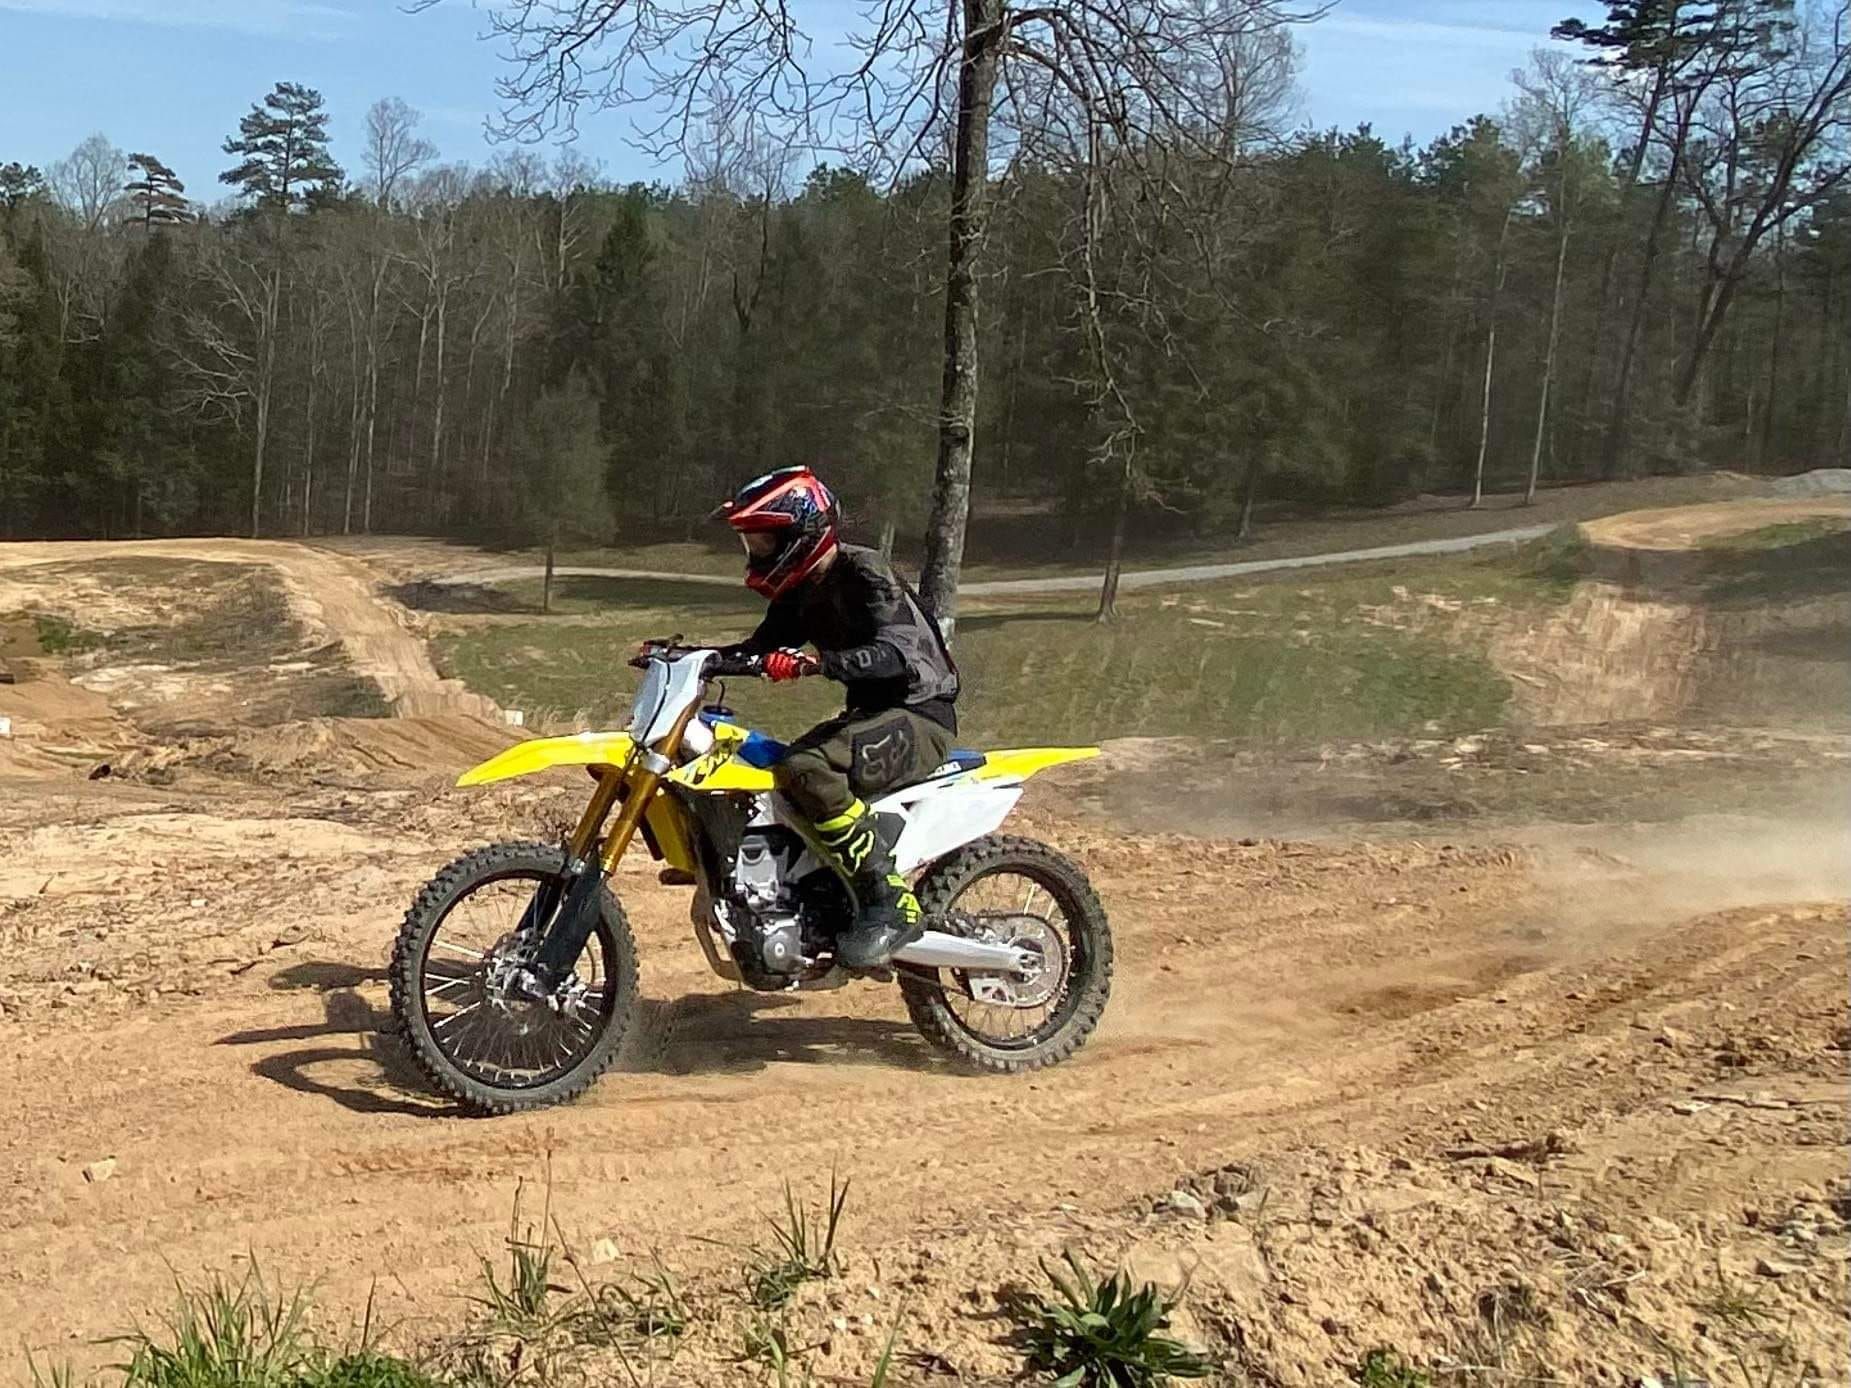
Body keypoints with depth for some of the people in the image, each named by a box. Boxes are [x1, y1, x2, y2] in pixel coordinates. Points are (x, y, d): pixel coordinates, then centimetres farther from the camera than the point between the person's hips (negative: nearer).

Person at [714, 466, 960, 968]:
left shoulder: (864, 574, -16)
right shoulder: (802, 591, 11)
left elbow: (898, 652, -31)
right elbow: (762, 648, 18)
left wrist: (816, 662, -44)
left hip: (918, 715, -10)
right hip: (869, 714, 10)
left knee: (806, 770, -31)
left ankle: (893, 905, -29)